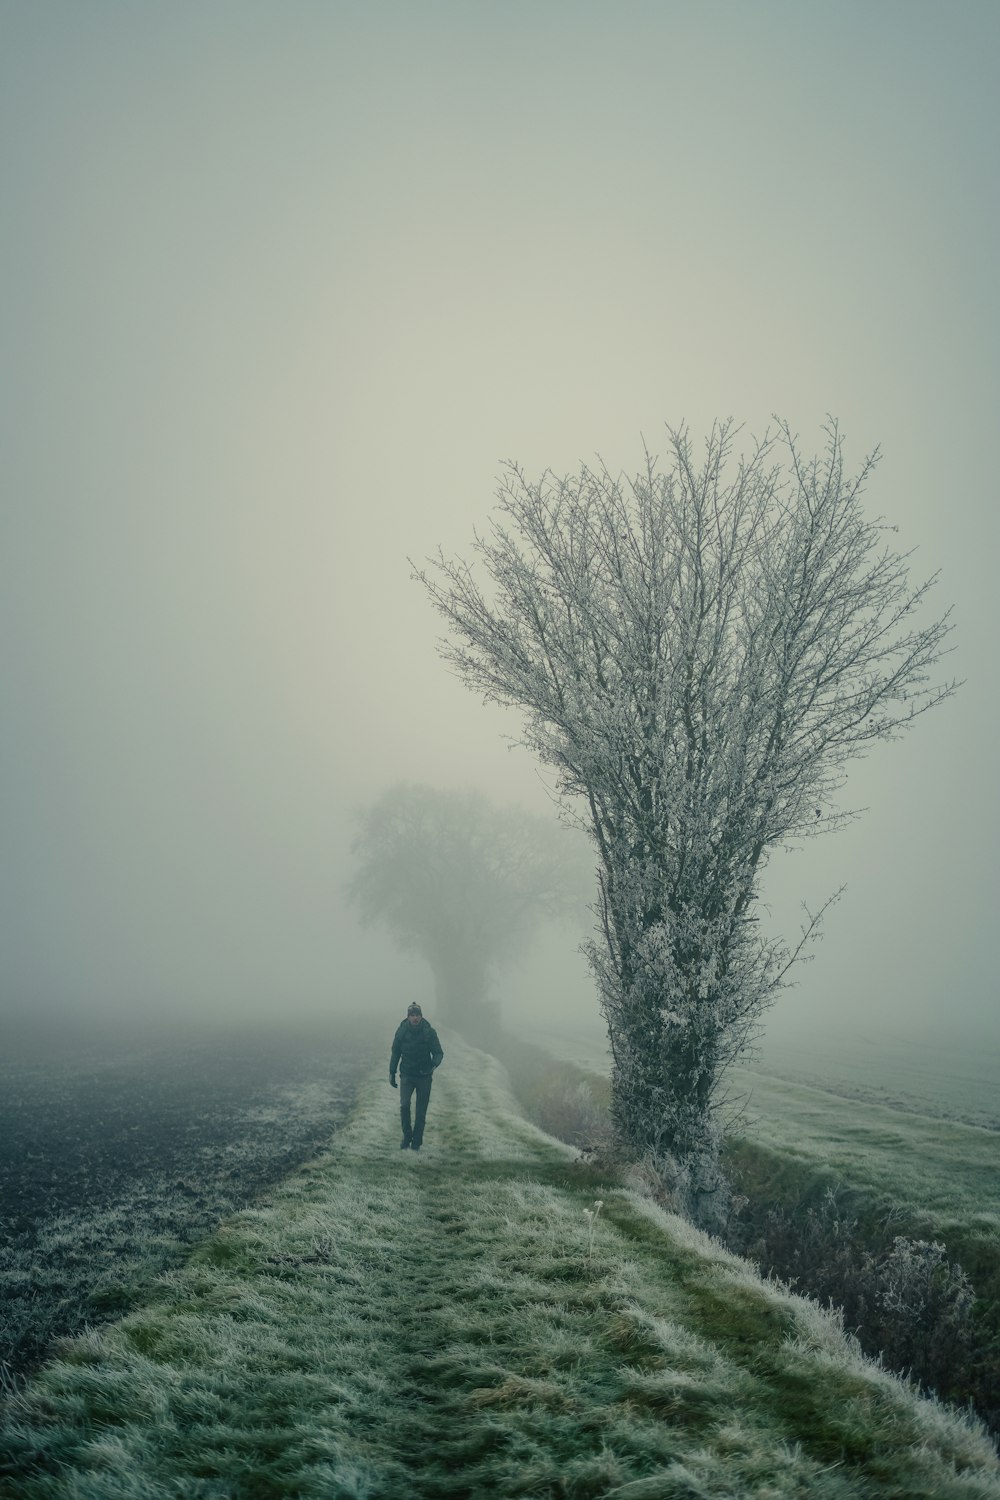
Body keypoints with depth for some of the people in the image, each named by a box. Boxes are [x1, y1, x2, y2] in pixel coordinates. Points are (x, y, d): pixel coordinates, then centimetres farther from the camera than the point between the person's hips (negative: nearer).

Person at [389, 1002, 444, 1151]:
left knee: (421, 1111, 4)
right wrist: (392, 1073, 7)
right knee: (404, 1105, -16)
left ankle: (417, 1142, 17)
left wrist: (434, 1065, -25)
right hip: (407, 1075, 0)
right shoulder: (401, 1031, -6)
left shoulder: (429, 1032, -10)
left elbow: (438, 1053, -4)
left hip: (424, 1076, 0)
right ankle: (407, 1136, 3)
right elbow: (395, 1053, 7)